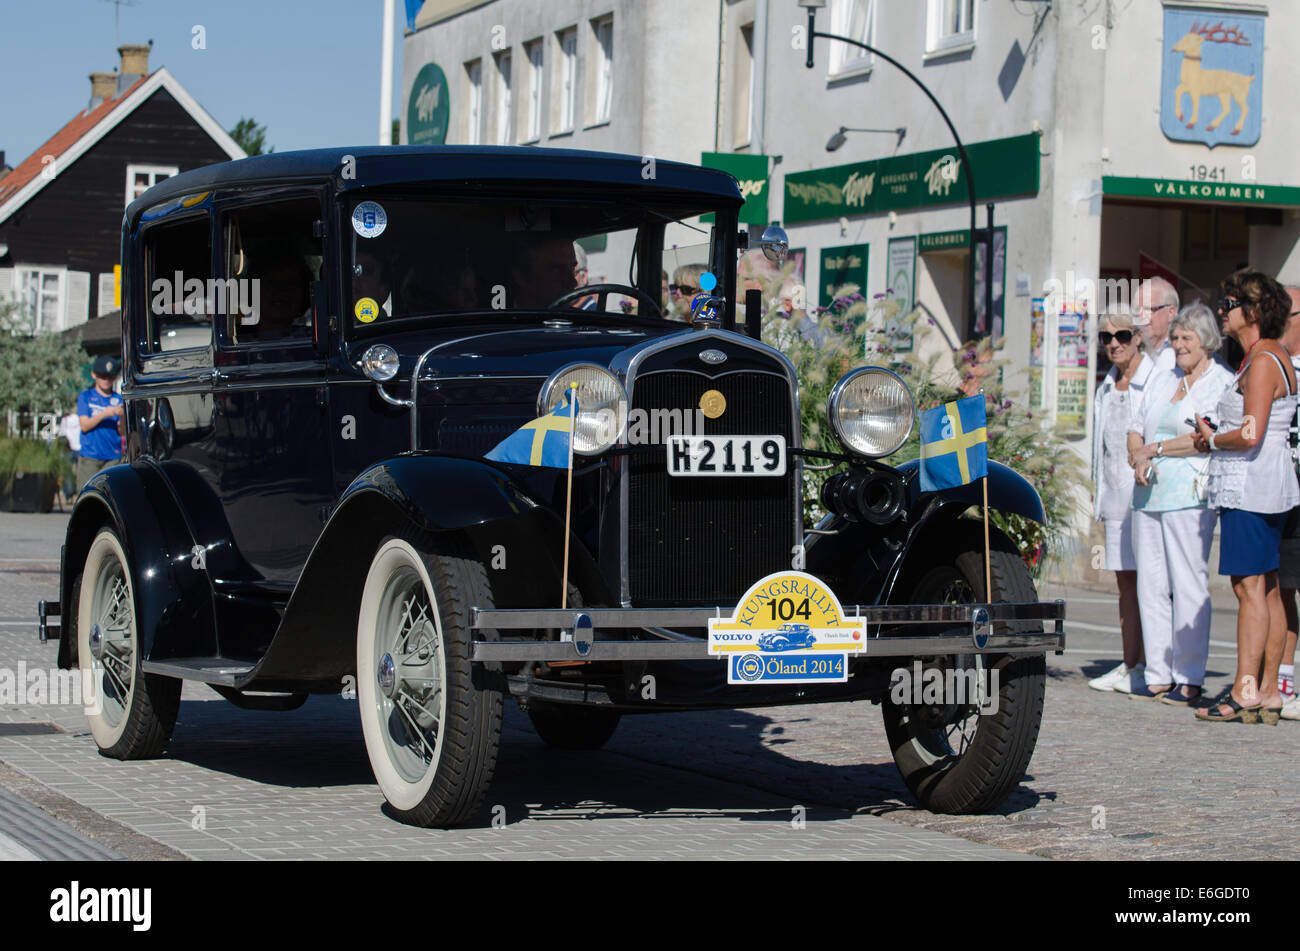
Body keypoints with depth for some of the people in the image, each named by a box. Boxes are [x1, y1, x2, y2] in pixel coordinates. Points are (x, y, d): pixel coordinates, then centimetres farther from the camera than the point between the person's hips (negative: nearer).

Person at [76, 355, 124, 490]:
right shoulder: (86, 397, 6)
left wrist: (122, 417, -16)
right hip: (89, 457, -2)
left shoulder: (118, 400, 10)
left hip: (112, 457, 2)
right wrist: (104, 414, -17)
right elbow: (84, 425, -4)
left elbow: (121, 432, 5)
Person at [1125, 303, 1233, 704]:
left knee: (1189, 585, -7)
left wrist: (1155, 450, -8)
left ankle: (1190, 679, -3)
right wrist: (1139, 457, 0)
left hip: (1190, 496, -6)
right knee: (1150, 584, 4)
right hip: (1148, 494, 6)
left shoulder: (1222, 383, -1)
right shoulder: (1161, 378, 19)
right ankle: (1158, 675, 8)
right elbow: (1136, 429, 21)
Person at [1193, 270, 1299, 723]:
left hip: (1250, 485, -10)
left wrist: (1213, 438, -6)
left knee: (1249, 586, -9)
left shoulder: (1262, 362, -15)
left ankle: (1245, 690, -8)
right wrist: (1215, 434, 12)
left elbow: (1251, 434, -23)